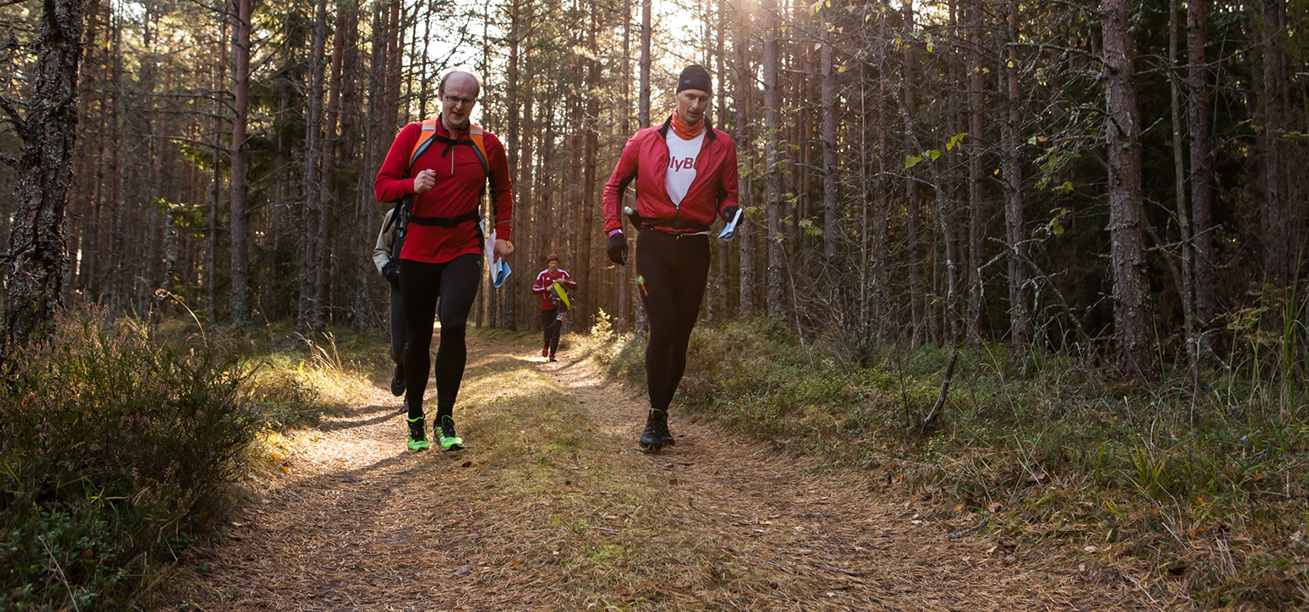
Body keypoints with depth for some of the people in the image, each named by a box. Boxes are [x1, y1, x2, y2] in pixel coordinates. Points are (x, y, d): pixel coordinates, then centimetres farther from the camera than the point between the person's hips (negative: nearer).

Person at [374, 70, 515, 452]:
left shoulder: (488, 145, 5)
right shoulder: (413, 136, 2)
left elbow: (502, 191, 21)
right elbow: (382, 186, 2)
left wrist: (503, 236, 13)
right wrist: (412, 184, -17)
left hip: (464, 251, -1)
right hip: (418, 251, 1)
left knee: (453, 326, -22)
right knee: (417, 339, 8)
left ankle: (445, 419, -9)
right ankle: (415, 419, 27)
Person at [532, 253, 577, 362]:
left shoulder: (563, 274, -1)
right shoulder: (543, 275, -3)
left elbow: (575, 287, -4)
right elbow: (534, 290, -9)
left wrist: (565, 281, -21)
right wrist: (546, 289, -24)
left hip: (558, 306, 0)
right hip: (546, 307, 0)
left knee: (556, 331, -8)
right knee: (547, 330, -2)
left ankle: (552, 354, 2)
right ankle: (546, 346, 32)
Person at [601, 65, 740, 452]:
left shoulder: (721, 145, 7)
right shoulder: (646, 141, 4)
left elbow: (727, 193, 14)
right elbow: (615, 186, 13)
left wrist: (730, 210, -10)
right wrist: (614, 230, 1)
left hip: (694, 247, 2)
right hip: (654, 245, -2)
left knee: (681, 334, 5)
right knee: (662, 328, -14)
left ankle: (661, 412, 18)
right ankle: (656, 418, -5)